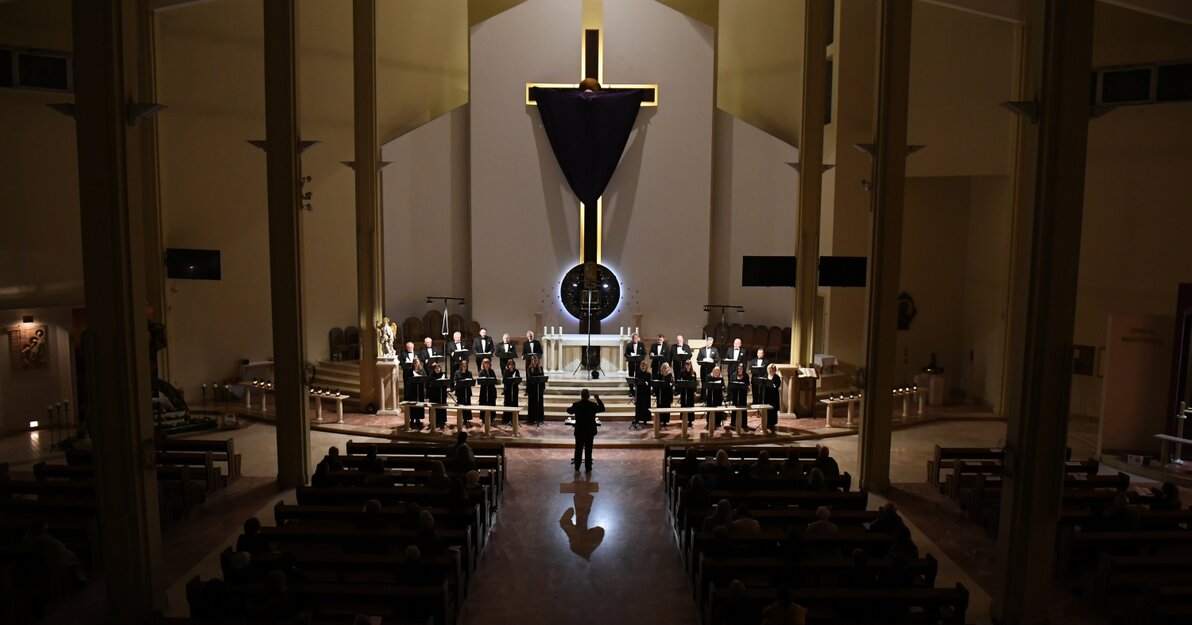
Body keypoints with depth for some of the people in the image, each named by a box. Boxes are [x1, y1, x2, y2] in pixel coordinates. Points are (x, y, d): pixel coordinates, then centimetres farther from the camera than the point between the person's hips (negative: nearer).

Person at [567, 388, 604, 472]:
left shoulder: (576, 405, -10)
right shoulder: (593, 405, -13)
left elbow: (569, 411, 8)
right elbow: (602, 409, 3)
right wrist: (598, 399, 5)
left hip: (579, 431, 1)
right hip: (590, 431, -1)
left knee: (578, 449, 12)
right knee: (588, 449, 7)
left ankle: (577, 467, 18)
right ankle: (588, 468, 10)